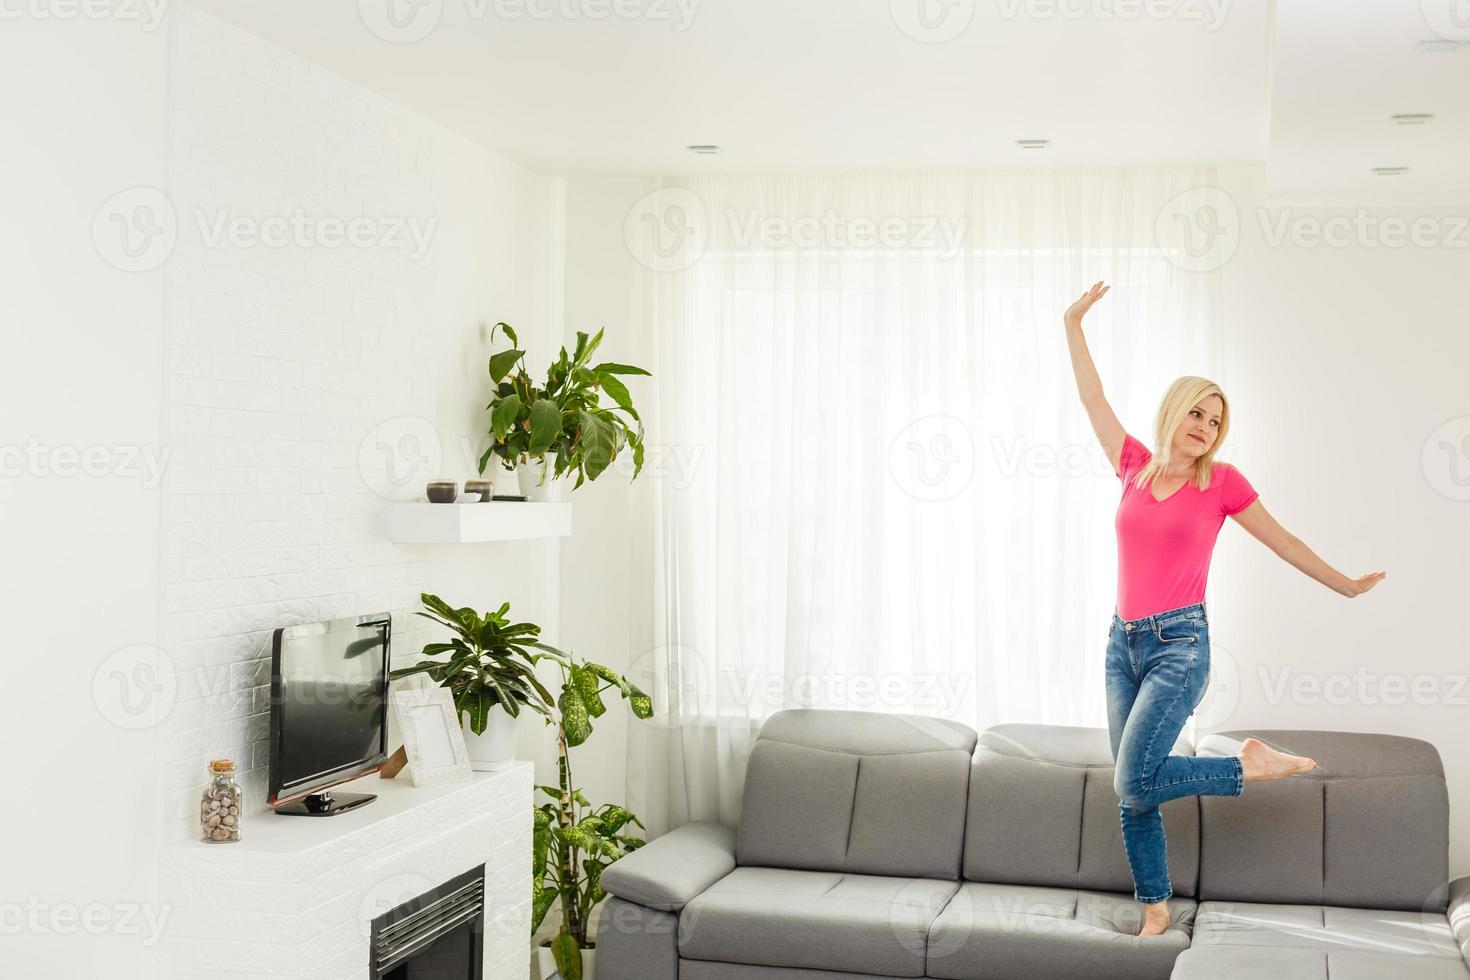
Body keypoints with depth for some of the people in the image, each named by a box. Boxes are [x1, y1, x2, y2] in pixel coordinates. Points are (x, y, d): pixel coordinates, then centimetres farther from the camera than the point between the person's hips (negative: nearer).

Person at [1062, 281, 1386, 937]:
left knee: (1134, 782, -17)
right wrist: (1073, 327, 16)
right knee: (1131, 792, 5)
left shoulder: (1221, 483, 0)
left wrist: (1346, 585, 17)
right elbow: (1093, 400, 14)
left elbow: (1282, 541, 10)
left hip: (1179, 643, -4)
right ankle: (1156, 906, 19)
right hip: (1123, 642, 4)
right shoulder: (1136, 467, 9)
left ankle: (1252, 765, 3)